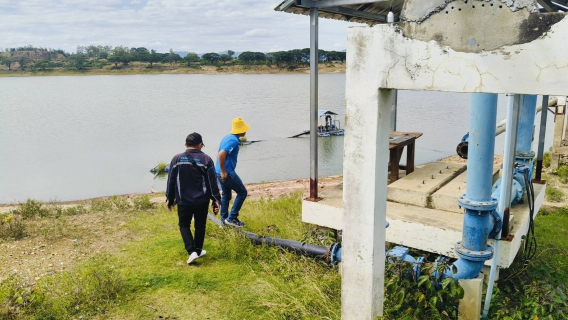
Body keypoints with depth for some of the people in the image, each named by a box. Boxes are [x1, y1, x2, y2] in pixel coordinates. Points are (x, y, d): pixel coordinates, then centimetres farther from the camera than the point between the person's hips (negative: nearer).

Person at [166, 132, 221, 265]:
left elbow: (171, 181, 1)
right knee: (200, 226, 16)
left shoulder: (177, 159, -5)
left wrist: (169, 199, 13)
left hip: (183, 201, 0)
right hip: (202, 201, 0)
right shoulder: (206, 159, -7)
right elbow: (212, 182, -5)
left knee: (184, 225, 14)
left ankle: (192, 251, -1)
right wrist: (216, 200, 2)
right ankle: (198, 250, 29)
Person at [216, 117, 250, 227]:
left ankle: (224, 218, 26)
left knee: (226, 194, 19)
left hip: (220, 172, 10)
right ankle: (231, 218, 3)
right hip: (227, 173, -10)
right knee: (242, 192, 1)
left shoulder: (227, 137, 12)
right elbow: (221, 155, -28)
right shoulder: (234, 140, -18)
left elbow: (220, 154, 21)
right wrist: (223, 172, -22)